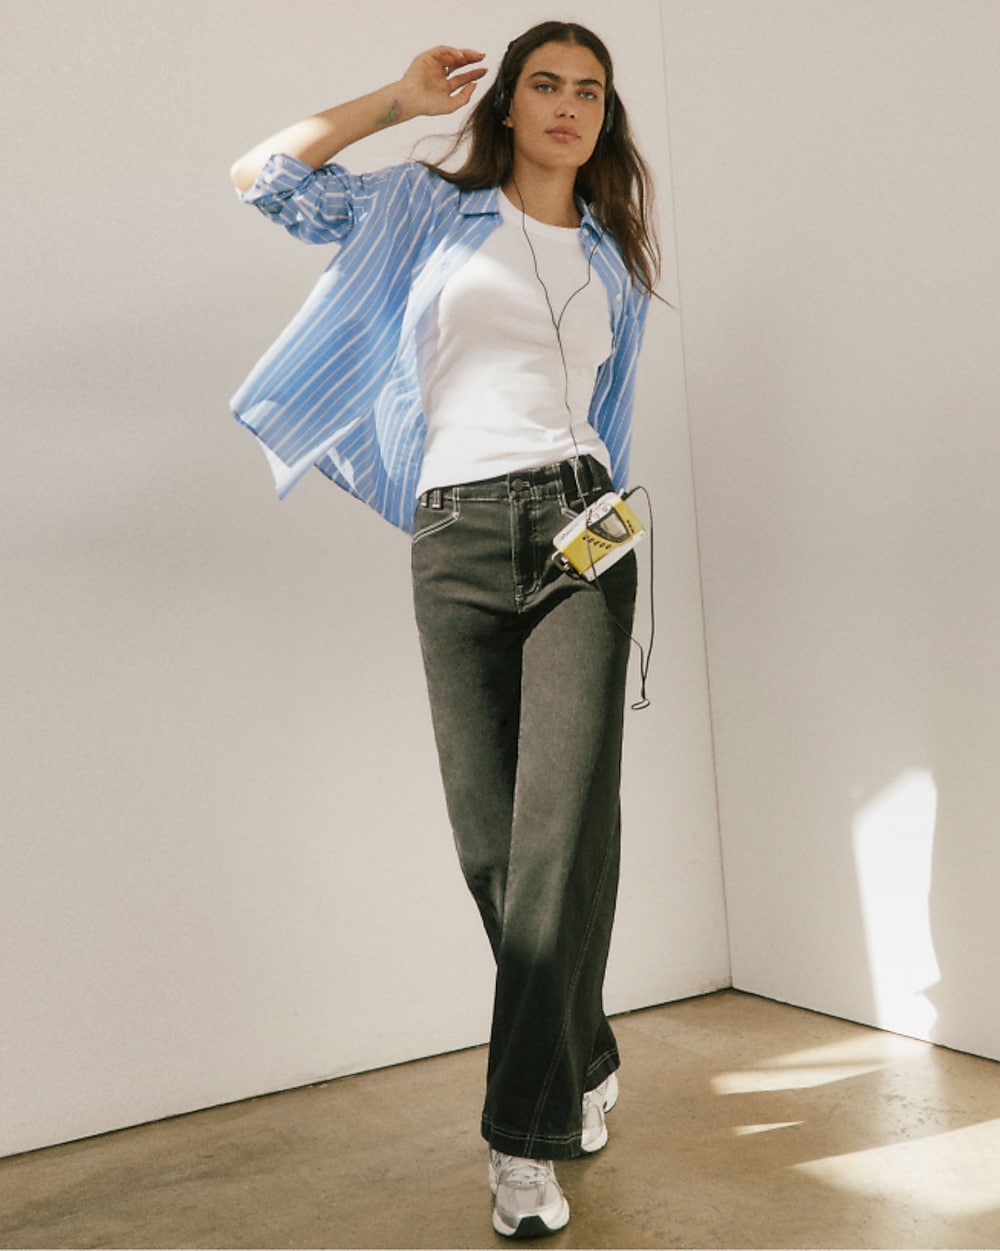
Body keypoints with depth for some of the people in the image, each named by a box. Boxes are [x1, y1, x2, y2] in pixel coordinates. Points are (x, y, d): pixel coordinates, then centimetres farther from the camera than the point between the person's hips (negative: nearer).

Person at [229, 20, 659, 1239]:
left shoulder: (613, 260, 21)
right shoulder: (430, 211, 14)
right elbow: (262, 176, 7)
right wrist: (400, 99, 11)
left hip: (577, 531, 1)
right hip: (455, 542, 0)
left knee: (563, 816, -14)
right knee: (489, 833, -1)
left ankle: (527, 1134, -9)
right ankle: (586, 1063, 21)